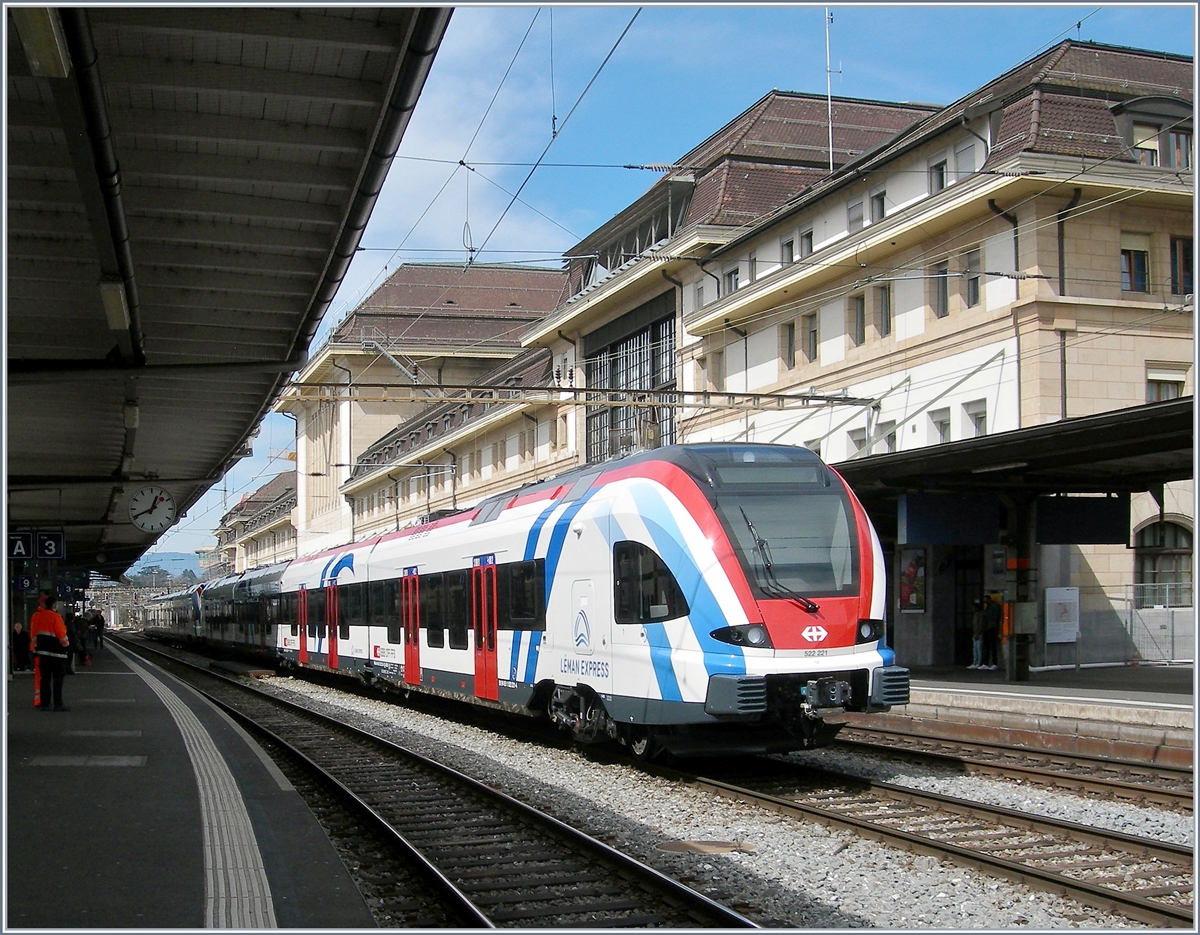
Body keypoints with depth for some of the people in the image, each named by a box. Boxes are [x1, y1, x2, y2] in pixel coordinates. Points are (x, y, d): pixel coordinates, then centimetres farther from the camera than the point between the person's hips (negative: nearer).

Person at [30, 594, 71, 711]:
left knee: (45, 678, 11)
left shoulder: (36, 616, 8)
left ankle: (45, 704, 12)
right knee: (57, 679, -2)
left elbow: (33, 634, 13)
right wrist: (67, 646, -1)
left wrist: (36, 648, 20)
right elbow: (61, 634, -14)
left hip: (42, 651, 7)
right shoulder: (55, 616, -14)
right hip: (56, 652, -7)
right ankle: (58, 704, -4)